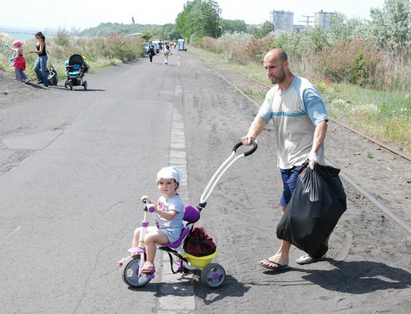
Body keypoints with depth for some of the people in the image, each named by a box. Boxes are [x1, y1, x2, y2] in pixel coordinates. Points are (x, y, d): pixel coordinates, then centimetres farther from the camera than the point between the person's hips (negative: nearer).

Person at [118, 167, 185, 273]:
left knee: (148, 237, -29)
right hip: (161, 228, 10)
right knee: (138, 231, 9)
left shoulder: (176, 201, -20)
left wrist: (156, 210, -49)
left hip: (171, 232, -10)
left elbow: (170, 215, -37)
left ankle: (150, 264, -15)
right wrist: (150, 201, 21)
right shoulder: (163, 197, 10)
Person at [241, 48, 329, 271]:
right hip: (285, 161, 8)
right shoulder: (273, 93, 11)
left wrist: (313, 152, -35)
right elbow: (262, 117, 3)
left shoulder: (305, 91, -15)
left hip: (304, 162, -8)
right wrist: (252, 135, -20)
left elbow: (321, 122, -22)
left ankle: (282, 256, 2)